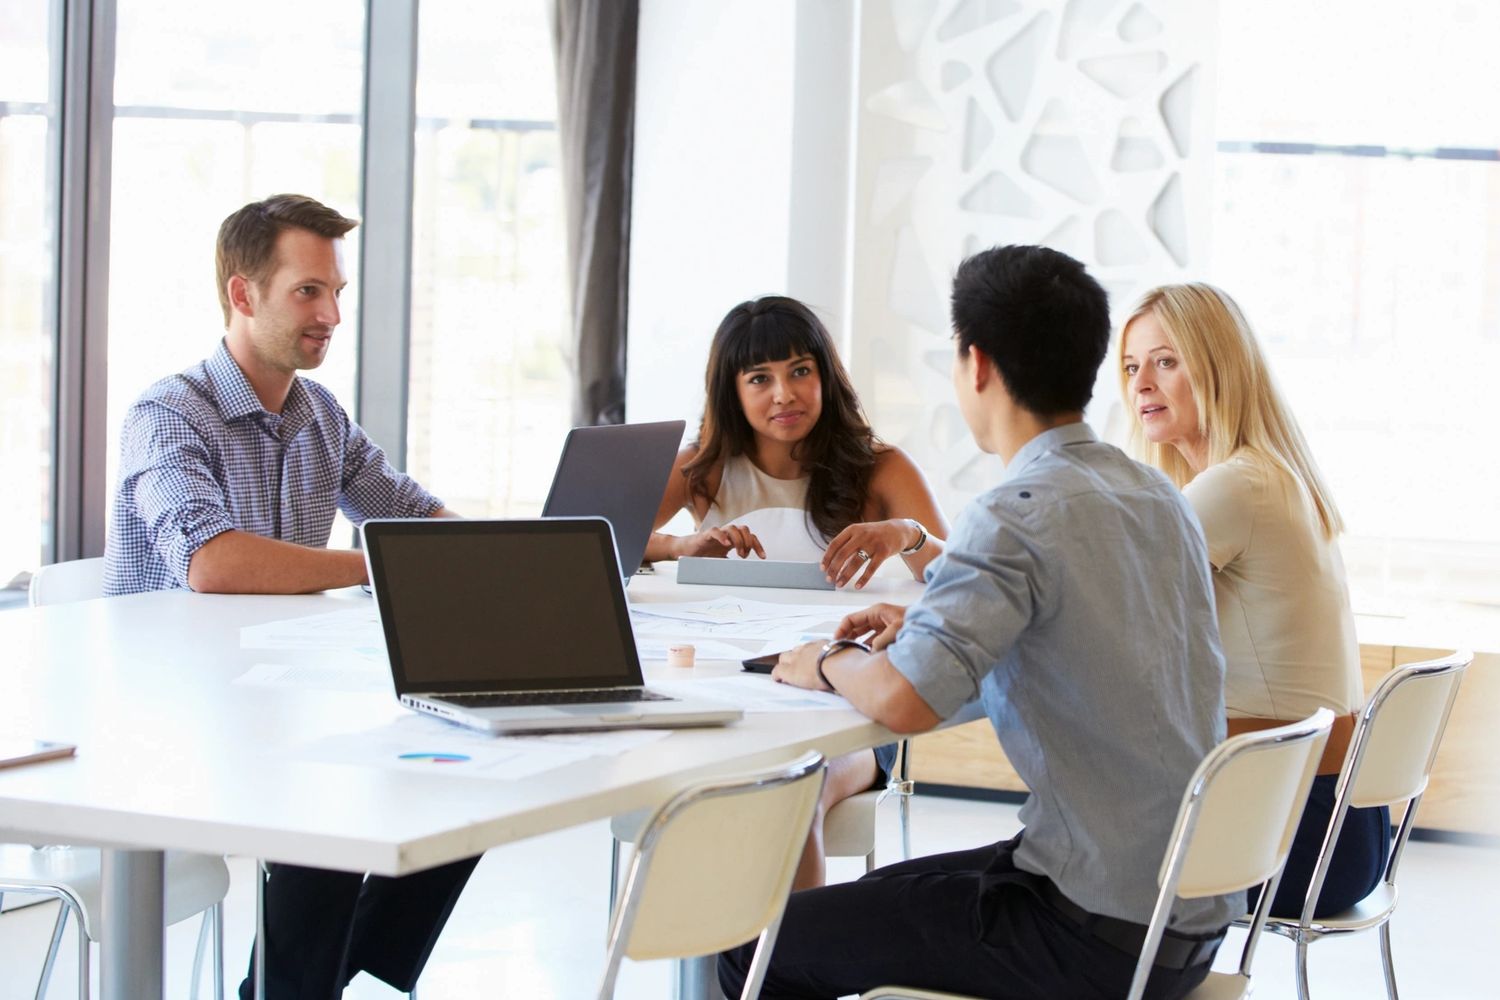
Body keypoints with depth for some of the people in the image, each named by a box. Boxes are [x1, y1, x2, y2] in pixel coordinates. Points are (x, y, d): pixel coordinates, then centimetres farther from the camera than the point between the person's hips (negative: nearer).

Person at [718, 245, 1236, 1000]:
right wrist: (924, 625, 17)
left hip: (1098, 938, -9)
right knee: (885, 895, 30)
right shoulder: (1158, 497, 8)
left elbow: (904, 701, -30)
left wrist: (828, 665, -8)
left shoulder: (1016, 514, -19)